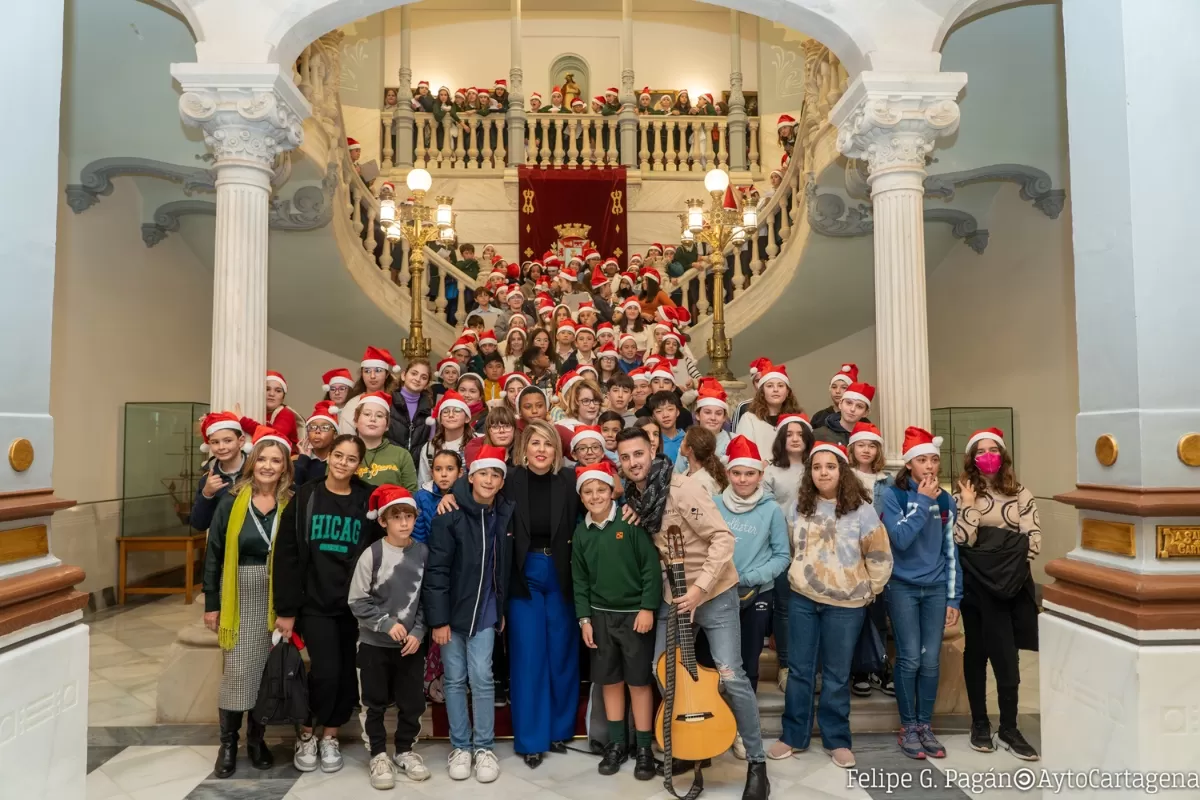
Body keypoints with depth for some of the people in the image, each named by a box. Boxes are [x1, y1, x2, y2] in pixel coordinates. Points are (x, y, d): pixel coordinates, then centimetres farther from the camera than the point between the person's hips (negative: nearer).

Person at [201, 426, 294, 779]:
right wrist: (211, 603, -1)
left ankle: (257, 737, 25)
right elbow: (214, 554, 0)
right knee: (236, 669, 2)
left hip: (276, 599, 1)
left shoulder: (291, 505, -2)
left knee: (267, 669, 9)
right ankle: (228, 742, 18)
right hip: (239, 596, -1)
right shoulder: (231, 502, -3)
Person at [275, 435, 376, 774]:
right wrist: (286, 609, -6)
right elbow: (286, 556, -2)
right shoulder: (304, 498, -2)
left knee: (347, 675, 7)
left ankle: (330, 737, 29)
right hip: (315, 603, -1)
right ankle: (306, 734, 15)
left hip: (355, 604, 2)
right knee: (325, 672, -11)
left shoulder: (368, 501, 0)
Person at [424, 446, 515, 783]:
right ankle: (460, 747, 23)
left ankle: (484, 748, 17)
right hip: (452, 611, -2)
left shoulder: (505, 515, -1)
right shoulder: (450, 515, -14)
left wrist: (503, 609, 10)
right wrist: (438, 619, -14)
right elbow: (435, 570, -14)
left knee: (481, 678, 1)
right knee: (455, 680, 8)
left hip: (485, 613, 2)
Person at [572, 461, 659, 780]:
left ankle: (643, 747, 17)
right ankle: (617, 743, 25)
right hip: (600, 615, 4)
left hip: (635, 613, -4)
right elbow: (580, 579, 8)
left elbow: (652, 567, -11)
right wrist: (584, 618, 3)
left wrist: (647, 608, -14)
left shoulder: (630, 523, -10)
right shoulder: (581, 533, 4)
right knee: (610, 681, 11)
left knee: (639, 681, 4)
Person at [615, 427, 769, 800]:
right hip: (672, 596, 7)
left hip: (714, 594, -6)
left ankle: (757, 762, 11)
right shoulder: (633, 497, 0)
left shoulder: (681, 488, -20)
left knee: (730, 677, -8)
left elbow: (723, 538, -24)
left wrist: (699, 588, -27)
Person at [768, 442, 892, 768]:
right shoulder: (801, 507, 3)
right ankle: (793, 735, 22)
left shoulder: (860, 509, -9)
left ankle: (836, 739, 23)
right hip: (801, 599, 3)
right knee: (799, 669, 10)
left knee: (836, 674, 8)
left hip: (844, 605, -3)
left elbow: (880, 557, -2)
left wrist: (867, 591, 0)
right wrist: (798, 576, 12)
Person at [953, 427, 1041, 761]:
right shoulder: (963, 495, 4)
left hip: (1011, 583, 1)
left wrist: (1007, 558, -7)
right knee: (976, 651, 8)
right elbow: (962, 540, -10)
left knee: (1006, 656, -1)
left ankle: (1008, 728, 13)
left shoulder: (1021, 494, 5)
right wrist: (969, 505, -12)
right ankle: (980, 724, 20)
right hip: (975, 585, 0)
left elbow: (1033, 542, -2)